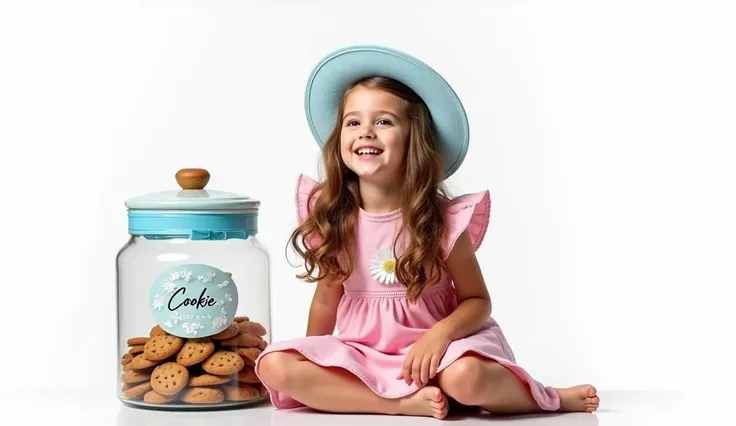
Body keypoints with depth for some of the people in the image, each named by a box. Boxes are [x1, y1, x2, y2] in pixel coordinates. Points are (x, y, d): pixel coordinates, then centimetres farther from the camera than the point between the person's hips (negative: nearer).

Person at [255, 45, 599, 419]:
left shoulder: (441, 220, -11)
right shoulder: (332, 217, -2)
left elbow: (478, 300, -6)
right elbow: (326, 300, 10)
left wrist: (440, 334, -26)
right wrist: (310, 370, 10)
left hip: (427, 349, -3)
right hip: (362, 354, 4)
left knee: (466, 376, -38)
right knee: (274, 366, -22)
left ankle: (546, 398, -6)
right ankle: (404, 402, -24)